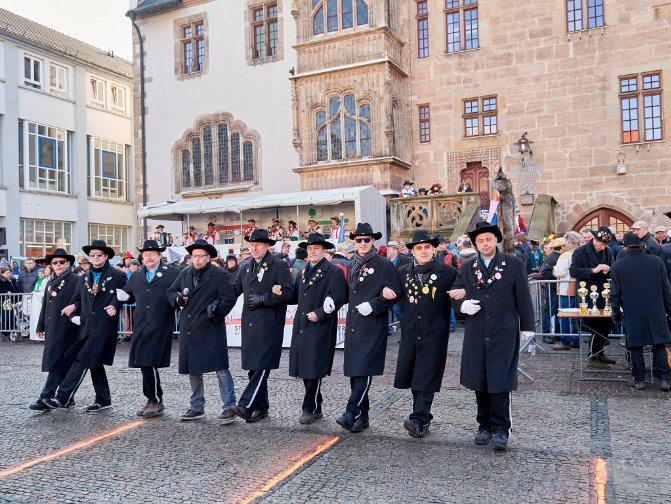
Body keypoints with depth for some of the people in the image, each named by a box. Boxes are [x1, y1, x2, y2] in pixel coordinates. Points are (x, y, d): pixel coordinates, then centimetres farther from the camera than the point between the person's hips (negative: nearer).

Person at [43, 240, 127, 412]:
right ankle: (103, 400, 22)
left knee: (82, 360, -12)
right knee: (95, 362, 12)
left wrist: (115, 306, -21)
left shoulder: (118, 276, -1)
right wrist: (74, 315, -1)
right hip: (87, 326, 7)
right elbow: (76, 300, 16)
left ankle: (63, 397, -9)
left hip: (104, 326, -7)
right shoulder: (84, 278, 16)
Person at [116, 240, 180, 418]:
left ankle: (155, 400, 3)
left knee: (149, 362, -10)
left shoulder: (172, 273, 6)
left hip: (160, 326, -5)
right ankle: (154, 400, 20)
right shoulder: (136, 276, 21)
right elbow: (130, 295, 25)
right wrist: (124, 296, 4)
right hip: (141, 326, 6)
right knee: (145, 364, 7)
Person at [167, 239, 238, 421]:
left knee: (221, 368, -6)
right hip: (189, 331, 6)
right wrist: (178, 299, 0)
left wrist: (214, 313, -15)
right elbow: (171, 291, 21)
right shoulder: (184, 274, 11)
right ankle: (197, 407, 25)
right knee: (193, 370, 13)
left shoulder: (219, 275, -5)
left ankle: (229, 407, 1)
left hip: (211, 331, -6)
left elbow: (229, 299, -10)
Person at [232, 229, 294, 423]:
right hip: (250, 325, 7)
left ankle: (246, 405, -13)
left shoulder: (279, 266, -3)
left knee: (262, 366, -12)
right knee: (253, 367, 10)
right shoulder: (246, 268, 17)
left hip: (268, 325, -7)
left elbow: (288, 293, -12)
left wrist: (262, 299, -14)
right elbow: (234, 290, 17)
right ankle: (261, 407, 21)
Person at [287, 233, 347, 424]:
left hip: (320, 327, -7)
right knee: (304, 368, 9)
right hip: (301, 326, 7)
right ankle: (316, 408, 21)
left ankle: (310, 408, 6)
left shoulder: (333, 271, -4)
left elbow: (339, 298, -12)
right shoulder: (303, 272, 19)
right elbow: (295, 297, 20)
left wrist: (319, 313, -17)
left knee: (314, 369, -6)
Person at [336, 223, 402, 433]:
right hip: (353, 326, 6)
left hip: (373, 326, -6)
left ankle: (351, 414, -11)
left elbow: (396, 293, -6)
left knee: (364, 371, -11)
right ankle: (362, 417, 17)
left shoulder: (383, 264, -3)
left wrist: (372, 305, -14)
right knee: (354, 372, 8)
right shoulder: (351, 266, 14)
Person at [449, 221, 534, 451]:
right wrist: (462, 305, -6)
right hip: (476, 335, 3)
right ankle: (485, 425, 23)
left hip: (504, 333, -3)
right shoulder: (467, 267, 10)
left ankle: (501, 429, 5)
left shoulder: (514, 264, 1)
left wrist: (527, 326, 0)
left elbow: (523, 297, 2)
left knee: (500, 381, -5)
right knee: (479, 381, 9)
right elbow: (455, 293, 16)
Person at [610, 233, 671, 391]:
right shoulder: (657, 261, 0)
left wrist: (616, 313, 9)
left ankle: (639, 379, 13)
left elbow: (615, 293, -1)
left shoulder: (618, 265, -5)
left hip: (632, 314, -1)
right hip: (656, 312, 1)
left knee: (636, 347, 8)